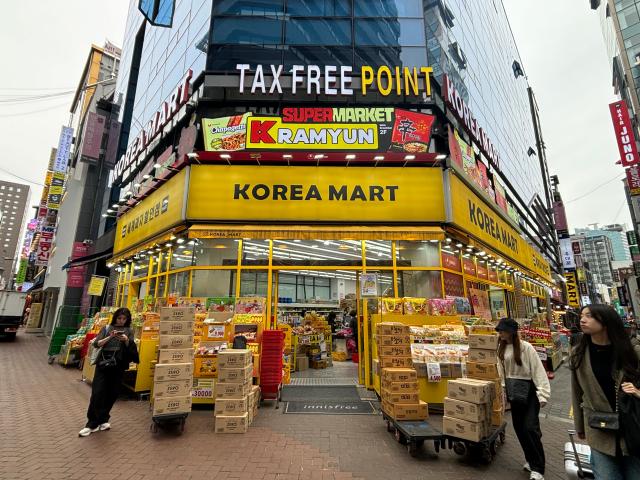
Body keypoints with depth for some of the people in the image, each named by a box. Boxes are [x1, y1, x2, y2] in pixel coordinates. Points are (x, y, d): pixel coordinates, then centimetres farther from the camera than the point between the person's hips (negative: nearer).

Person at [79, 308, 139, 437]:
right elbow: (96, 344, -3)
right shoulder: (107, 328, 6)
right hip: (103, 363, 0)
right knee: (97, 393, -3)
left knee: (112, 394, 6)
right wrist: (110, 337, -18)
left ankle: (102, 420, 25)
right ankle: (92, 424, 9)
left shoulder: (129, 331, 6)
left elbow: (132, 349, -1)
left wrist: (126, 340, -21)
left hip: (118, 366, 1)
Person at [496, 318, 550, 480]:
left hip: (529, 390, -6)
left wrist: (542, 394, -19)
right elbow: (501, 371, 10)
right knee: (519, 427, 13)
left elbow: (538, 370, -16)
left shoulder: (526, 347, -17)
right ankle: (531, 460, 32)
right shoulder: (501, 348, 2)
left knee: (530, 427, -8)